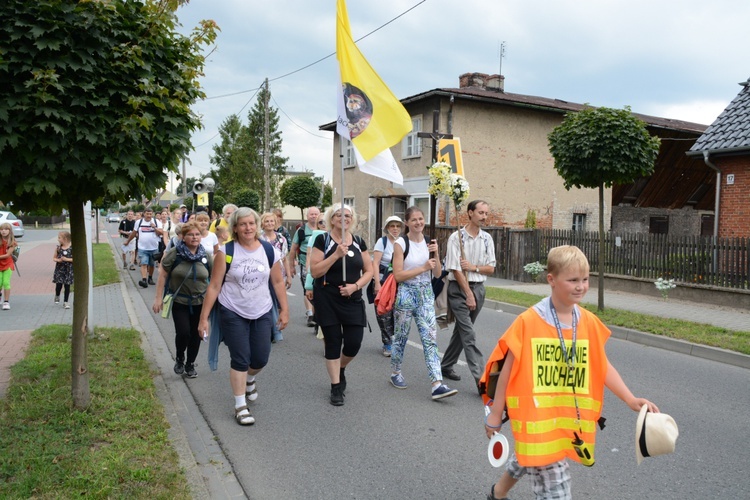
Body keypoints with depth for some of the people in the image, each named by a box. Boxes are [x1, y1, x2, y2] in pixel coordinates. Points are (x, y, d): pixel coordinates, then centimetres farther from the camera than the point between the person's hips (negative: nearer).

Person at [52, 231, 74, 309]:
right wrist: (58, 260, -11)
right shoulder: (58, 248, 2)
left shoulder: (71, 248, -8)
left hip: (68, 269, -2)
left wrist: (67, 259, -18)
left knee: (67, 285, 3)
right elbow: (54, 258, 10)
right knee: (58, 284, -6)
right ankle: (57, 296, 25)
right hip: (59, 268, 2)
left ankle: (65, 302, 14)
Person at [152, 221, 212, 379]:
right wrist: (158, 297, -7)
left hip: (200, 302, 3)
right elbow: (162, 275, -5)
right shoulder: (174, 253, -9)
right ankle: (179, 359, 20)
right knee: (183, 332, -11)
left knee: (196, 334, 7)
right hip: (179, 301, -3)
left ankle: (190, 365, 29)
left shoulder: (205, 255, 0)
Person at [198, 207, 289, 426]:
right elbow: (214, 286, -9)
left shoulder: (269, 251, -4)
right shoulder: (226, 252, -11)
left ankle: (249, 379, 43)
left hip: (262, 313, 3)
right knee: (240, 359, -1)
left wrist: (284, 310, 3)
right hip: (233, 314, -3)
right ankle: (240, 406, 15)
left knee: (261, 358, 7)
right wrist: (204, 317, -9)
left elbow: (278, 282, 4)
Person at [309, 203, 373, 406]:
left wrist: (355, 285, -10)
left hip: (353, 299, 3)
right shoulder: (323, 241, -5)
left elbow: (369, 271, 8)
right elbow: (315, 271, -12)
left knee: (354, 343, 0)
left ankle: (341, 369, 33)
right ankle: (336, 386, 17)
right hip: (327, 300, -3)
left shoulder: (359, 242, 6)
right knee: (333, 343, 3)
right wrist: (336, 255, -21)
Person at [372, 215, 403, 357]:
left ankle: (390, 342, 16)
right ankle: (388, 343, 9)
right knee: (384, 314, -3)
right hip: (383, 281, -3)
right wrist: (377, 284, -14)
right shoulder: (382, 241, -4)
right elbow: (375, 263, -8)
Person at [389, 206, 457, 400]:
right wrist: (423, 268, -17)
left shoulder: (429, 242, 6)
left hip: (426, 295, 4)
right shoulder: (401, 244, -8)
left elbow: (438, 273, 6)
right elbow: (398, 275, -15)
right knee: (400, 338, 11)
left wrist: (436, 255, -10)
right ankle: (395, 373, 33)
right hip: (406, 295, -3)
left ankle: (437, 385, -8)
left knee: (431, 339, -5)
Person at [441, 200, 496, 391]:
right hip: (459, 289, -6)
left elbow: (491, 268, 8)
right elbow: (455, 269, -12)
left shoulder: (487, 238, 7)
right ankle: (480, 378, -13)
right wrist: (468, 294, -13)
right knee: (468, 335, -10)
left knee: (461, 330, 16)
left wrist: (473, 267, -11)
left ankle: (446, 366, 32)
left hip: (478, 288, 6)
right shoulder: (457, 237, -9)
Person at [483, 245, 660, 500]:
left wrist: (630, 400, -6)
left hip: (567, 418, 6)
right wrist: (495, 414, -4)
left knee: (527, 459, 27)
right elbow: (508, 368, -9)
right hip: (535, 416, -6)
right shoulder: (528, 322, -16)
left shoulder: (589, 322, -1)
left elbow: (603, 367, 6)